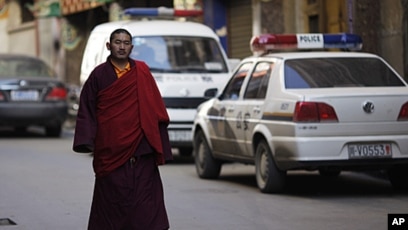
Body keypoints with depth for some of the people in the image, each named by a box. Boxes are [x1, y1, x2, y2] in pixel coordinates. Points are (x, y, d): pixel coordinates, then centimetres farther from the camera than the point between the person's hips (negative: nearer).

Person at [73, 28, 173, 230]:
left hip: (140, 148, 0)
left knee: (144, 197, -3)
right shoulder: (99, 75, 5)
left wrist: (159, 145, -1)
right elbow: (87, 110, 5)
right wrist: (86, 141, -7)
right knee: (112, 197, 3)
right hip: (110, 150, 0)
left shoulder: (142, 72, 6)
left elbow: (155, 110, 5)